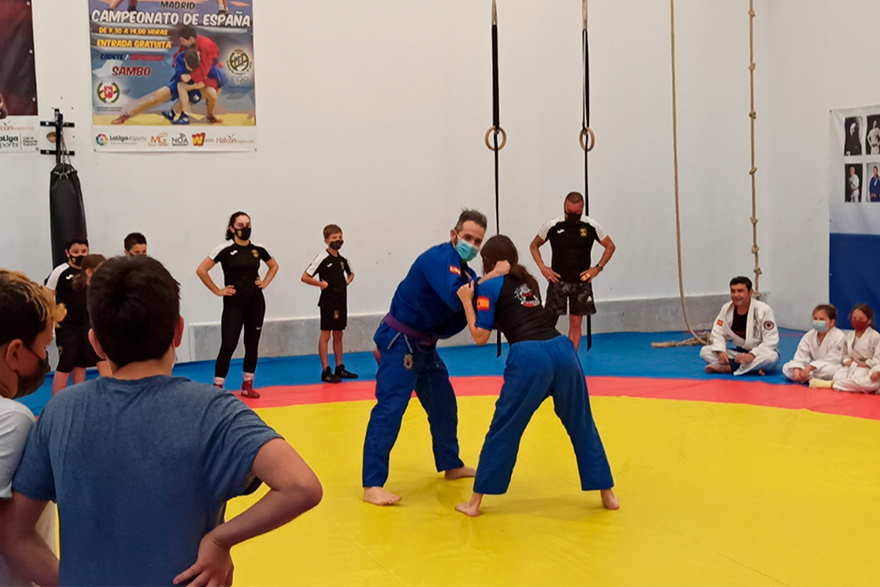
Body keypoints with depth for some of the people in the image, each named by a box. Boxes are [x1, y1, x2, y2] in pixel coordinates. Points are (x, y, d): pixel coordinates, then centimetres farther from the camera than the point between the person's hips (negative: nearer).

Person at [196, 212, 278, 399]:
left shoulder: (258, 249, 3)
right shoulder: (225, 249, -9)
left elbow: (274, 266, 21)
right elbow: (201, 270, -11)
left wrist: (265, 283, 8)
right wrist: (217, 291, -9)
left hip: (256, 302, 4)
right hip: (233, 304, -4)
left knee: (252, 345, 8)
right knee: (228, 346, -9)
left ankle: (247, 385, 19)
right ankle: (217, 387, -3)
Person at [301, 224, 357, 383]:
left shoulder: (342, 260, 8)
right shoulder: (322, 258, -11)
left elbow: (350, 274, 28)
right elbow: (305, 277, -14)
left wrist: (347, 281, 9)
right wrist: (322, 284, -13)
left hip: (341, 301, 7)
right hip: (328, 301, -7)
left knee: (338, 335, 14)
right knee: (325, 335, -2)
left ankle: (340, 368, 22)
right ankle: (326, 372, 0)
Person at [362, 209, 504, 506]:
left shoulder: (462, 269, 8)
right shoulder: (440, 258, -19)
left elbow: (462, 313, 2)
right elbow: (456, 298, -35)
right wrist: (488, 279, -33)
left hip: (423, 344, 10)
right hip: (400, 341, -10)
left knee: (444, 404, 19)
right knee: (390, 408, -15)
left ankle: (451, 465, 36)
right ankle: (372, 485, -15)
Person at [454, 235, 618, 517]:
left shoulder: (489, 286, 9)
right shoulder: (528, 282, 26)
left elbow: (480, 336, 8)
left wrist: (467, 301, 18)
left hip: (529, 358, -5)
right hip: (562, 349, 5)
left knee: (503, 430, 7)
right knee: (581, 425, 18)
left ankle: (475, 502, 16)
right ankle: (608, 494, 25)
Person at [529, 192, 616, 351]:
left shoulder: (591, 226, -4)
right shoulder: (552, 226, -5)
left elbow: (610, 246, 9)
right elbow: (534, 246, 9)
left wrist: (597, 268, -1)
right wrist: (543, 268, -2)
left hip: (581, 283, 1)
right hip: (558, 281, -1)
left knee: (576, 324, 5)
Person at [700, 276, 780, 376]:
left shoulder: (763, 310, -19)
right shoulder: (726, 309, -5)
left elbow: (771, 341, -20)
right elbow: (718, 333, -1)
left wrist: (751, 355, -33)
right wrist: (720, 351, -21)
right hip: (738, 352, 4)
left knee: (772, 357, -40)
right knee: (705, 351, -15)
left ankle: (726, 368, -29)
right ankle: (753, 368, -25)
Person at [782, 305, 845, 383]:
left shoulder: (839, 336, -19)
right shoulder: (809, 335, -3)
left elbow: (832, 360, -24)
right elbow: (801, 355, -9)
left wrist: (809, 368, -33)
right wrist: (796, 370, -32)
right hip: (812, 366, 5)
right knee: (786, 368, -12)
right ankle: (813, 379, -23)